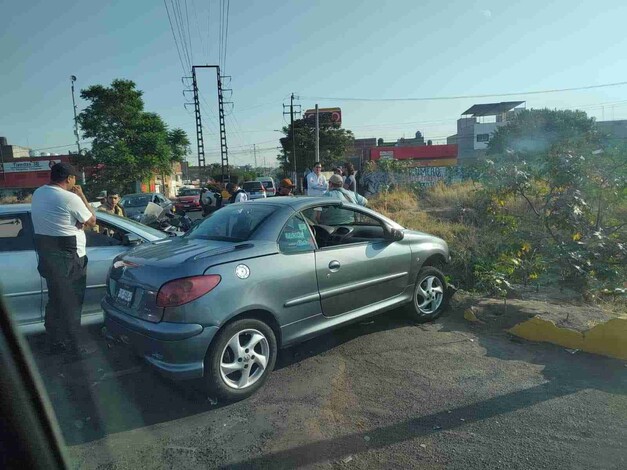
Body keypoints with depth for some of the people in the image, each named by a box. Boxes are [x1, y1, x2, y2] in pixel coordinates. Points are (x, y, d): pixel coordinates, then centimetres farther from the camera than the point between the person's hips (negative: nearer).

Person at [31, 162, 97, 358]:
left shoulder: (38, 194, 7)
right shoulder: (70, 198, -19)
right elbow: (91, 221, -7)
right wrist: (81, 196, -1)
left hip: (45, 253, 8)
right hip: (68, 256, -8)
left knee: (55, 300, 18)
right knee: (71, 302, 2)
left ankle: (54, 343, 28)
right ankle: (74, 346, 11)